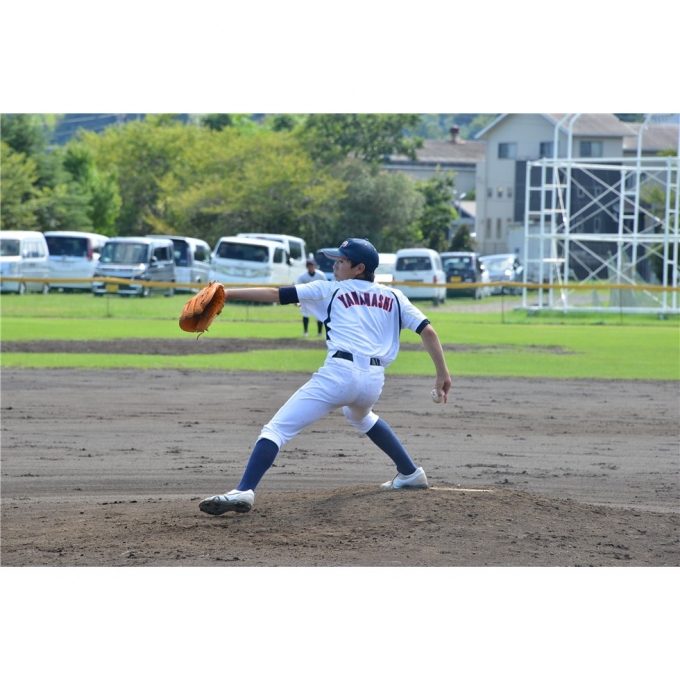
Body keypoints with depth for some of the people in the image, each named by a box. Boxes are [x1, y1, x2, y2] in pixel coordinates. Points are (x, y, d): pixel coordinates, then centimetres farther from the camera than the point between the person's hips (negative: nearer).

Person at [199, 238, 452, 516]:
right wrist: (442, 373, 14)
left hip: (339, 374, -5)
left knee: (277, 428, -10)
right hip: (374, 381, 5)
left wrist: (227, 293, 8)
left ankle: (243, 491, -29)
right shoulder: (394, 297, 21)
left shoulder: (331, 290, 13)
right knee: (361, 417, 41)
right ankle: (410, 473, 42)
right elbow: (428, 331, 12)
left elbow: (276, 294, 7)